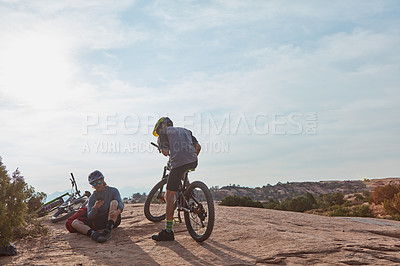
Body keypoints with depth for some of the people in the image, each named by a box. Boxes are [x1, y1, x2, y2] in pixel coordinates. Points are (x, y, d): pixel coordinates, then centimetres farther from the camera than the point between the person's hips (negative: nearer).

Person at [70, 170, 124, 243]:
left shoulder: (113, 191, 4)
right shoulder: (92, 198, 10)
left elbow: (121, 204, -12)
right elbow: (89, 217, 1)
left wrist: (118, 211, -36)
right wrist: (95, 208, -21)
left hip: (113, 220, -3)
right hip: (99, 222, 3)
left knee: (114, 202, -28)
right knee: (74, 222, -15)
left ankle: (108, 230, -41)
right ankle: (93, 234, -45)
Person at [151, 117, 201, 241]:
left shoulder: (164, 131, 14)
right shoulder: (185, 130, 30)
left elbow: (165, 152, 4)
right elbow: (198, 147, 20)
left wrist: (160, 145, 24)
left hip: (179, 163, -6)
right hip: (193, 162, 6)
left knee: (169, 196, -1)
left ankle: (168, 231, -5)